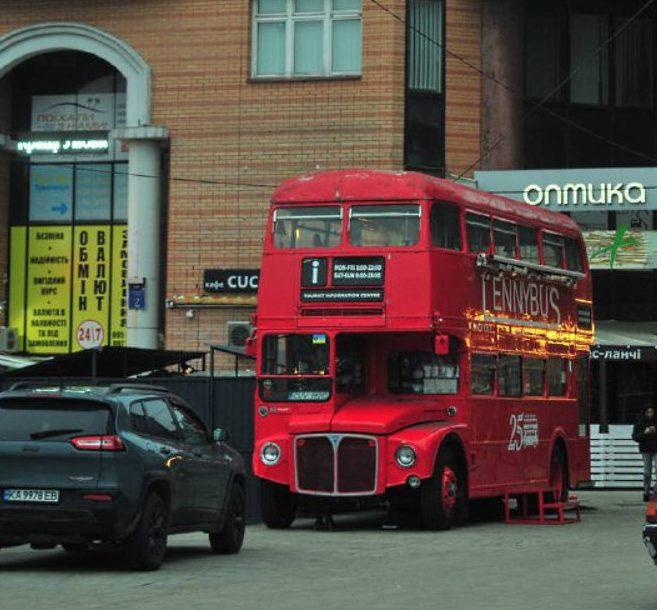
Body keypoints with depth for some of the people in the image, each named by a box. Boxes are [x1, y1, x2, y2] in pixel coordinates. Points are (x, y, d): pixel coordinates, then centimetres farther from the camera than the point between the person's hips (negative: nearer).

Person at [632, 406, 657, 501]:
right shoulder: (639, 424, 3)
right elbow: (634, 437, -1)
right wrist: (644, 433, -16)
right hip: (646, 450, 0)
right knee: (647, 473, 4)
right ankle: (646, 493, 13)